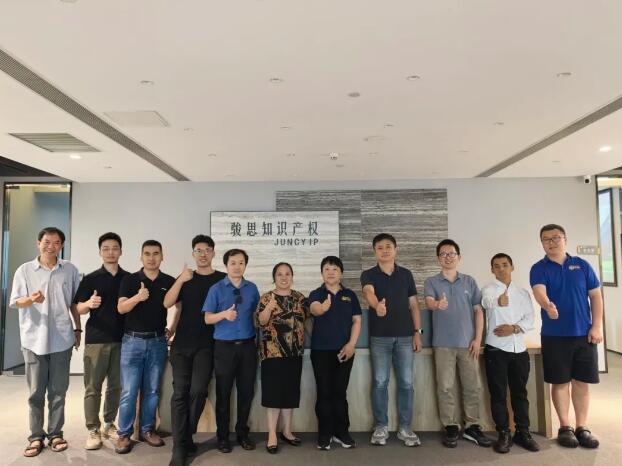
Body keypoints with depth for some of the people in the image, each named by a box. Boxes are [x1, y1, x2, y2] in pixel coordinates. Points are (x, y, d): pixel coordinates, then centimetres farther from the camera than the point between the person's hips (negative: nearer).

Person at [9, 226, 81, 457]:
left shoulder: (70, 270, 3)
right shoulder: (24, 270, 0)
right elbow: (15, 302, -3)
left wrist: (77, 329, 11)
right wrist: (31, 299, -24)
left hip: (61, 340, 1)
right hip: (34, 339, -1)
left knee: (58, 391, 9)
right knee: (36, 392, 7)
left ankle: (55, 433, 21)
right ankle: (36, 436, 19)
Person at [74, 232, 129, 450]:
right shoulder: (90, 279, 1)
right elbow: (79, 309, -1)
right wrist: (90, 303, -22)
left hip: (122, 339, 2)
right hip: (96, 339, -2)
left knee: (116, 386, 9)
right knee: (93, 387, 2)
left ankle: (109, 424, 24)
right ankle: (93, 430, 12)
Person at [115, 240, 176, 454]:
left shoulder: (170, 282, 3)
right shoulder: (130, 280, -2)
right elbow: (121, 308, -14)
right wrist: (138, 297, -31)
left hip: (158, 342, 2)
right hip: (133, 341, -2)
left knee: (152, 390, 10)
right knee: (129, 391, 0)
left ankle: (147, 430, 23)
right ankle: (124, 434, 12)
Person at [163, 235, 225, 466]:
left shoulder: (223, 279, 3)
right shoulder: (185, 277, 9)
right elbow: (167, 303, -4)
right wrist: (181, 280, -16)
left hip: (207, 344, -1)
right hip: (182, 343, 2)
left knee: (198, 390, -6)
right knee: (180, 392, -1)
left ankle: (187, 437, 15)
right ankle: (179, 446, 4)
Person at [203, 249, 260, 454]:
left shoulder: (252, 288, 5)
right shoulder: (216, 289, -3)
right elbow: (208, 318, -6)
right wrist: (224, 314, -24)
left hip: (247, 346, 3)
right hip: (224, 346, -3)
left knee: (247, 391, 10)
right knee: (223, 393, 6)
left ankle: (242, 433, 27)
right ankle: (223, 436, 22)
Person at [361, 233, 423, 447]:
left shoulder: (406, 274, 8)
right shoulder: (368, 275, -1)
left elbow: (413, 304, 9)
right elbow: (369, 293, -24)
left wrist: (417, 331, 2)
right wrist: (377, 305, -46)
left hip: (405, 336, 2)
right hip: (379, 336, -2)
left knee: (406, 382, 5)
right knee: (380, 382, 4)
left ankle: (404, 428, 18)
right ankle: (381, 427, 17)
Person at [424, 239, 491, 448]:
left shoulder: (469, 281, 9)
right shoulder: (431, 282, 3)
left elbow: (478, 310, 7)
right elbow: (429, 302, -16)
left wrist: (478, 338, -1)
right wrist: (438, 304, -41)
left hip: (468, 342, 2)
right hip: (443, 343, -2)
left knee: (472, 386, 8)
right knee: (445, 387, 2)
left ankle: (472, 427, 21)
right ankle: (451, 427, 14)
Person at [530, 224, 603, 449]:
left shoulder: (582, 265, 6)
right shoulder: (539, 268, -2)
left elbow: (595, 296, 7)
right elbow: (539, 292, -20)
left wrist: (596, 326, -2)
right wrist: (548, 305, -43)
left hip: (584, 334, 2)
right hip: (554, 335, -2)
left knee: (582, 382, 9)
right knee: (560, 382, 6)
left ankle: (582, 427, 22)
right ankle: (565, 427, 20)